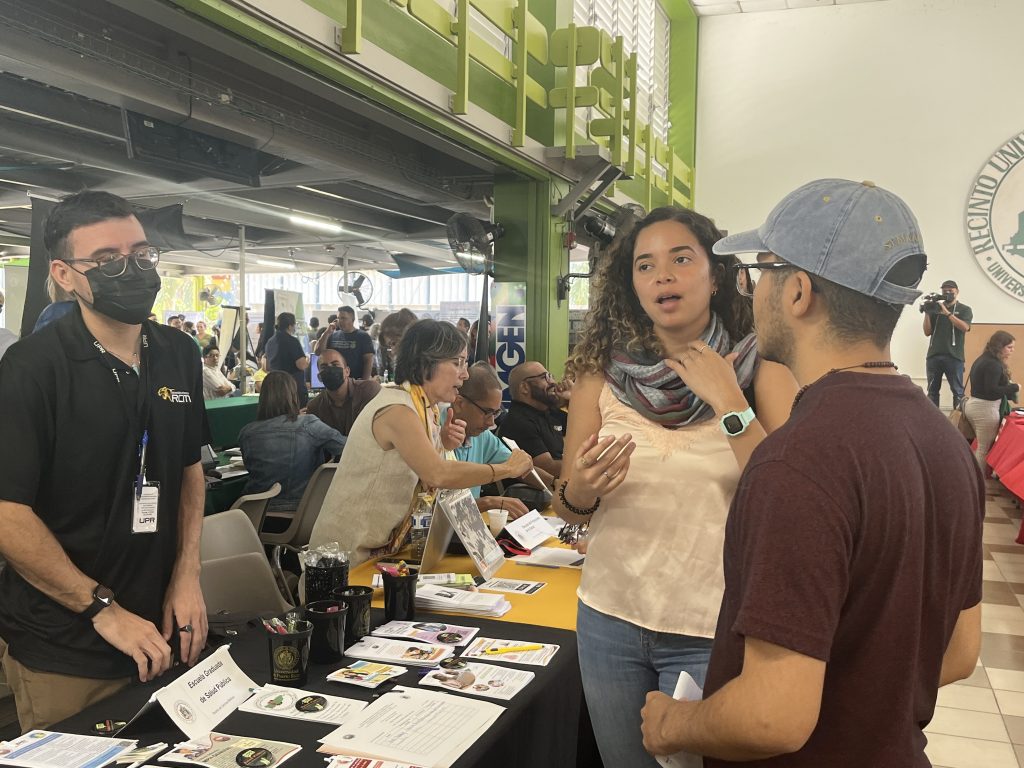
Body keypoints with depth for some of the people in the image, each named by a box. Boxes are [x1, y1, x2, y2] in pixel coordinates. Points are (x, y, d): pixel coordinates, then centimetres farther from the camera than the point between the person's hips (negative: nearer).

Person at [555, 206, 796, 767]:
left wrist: (728, 402, -22)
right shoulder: (602, 376, -3)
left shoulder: (761, 373, -9)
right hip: (609, 619, 3)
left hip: (712, 631, -2)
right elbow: (568, 509, 4)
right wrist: (579, 490, -17)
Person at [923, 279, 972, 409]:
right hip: (933, 356, 3)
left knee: (957, 391, -3)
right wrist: (927, 313, -3)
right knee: (932, 390, 5)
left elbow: (965, 327, -11)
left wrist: (947, 312, -14)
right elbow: (927, 332, 10)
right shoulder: (935, 307, 13)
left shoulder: (964, 310, 7)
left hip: (954, 357, -3)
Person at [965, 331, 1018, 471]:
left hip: (973, 405, 10)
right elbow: (992, 390, -24)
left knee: (980, 447, 13)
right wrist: (1014, 387, -13)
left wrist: (1008, 386, 10)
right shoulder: (993, 364, -18)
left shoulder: (983, 359, 13)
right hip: (985, 408, -10)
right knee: (985, 449, -2)